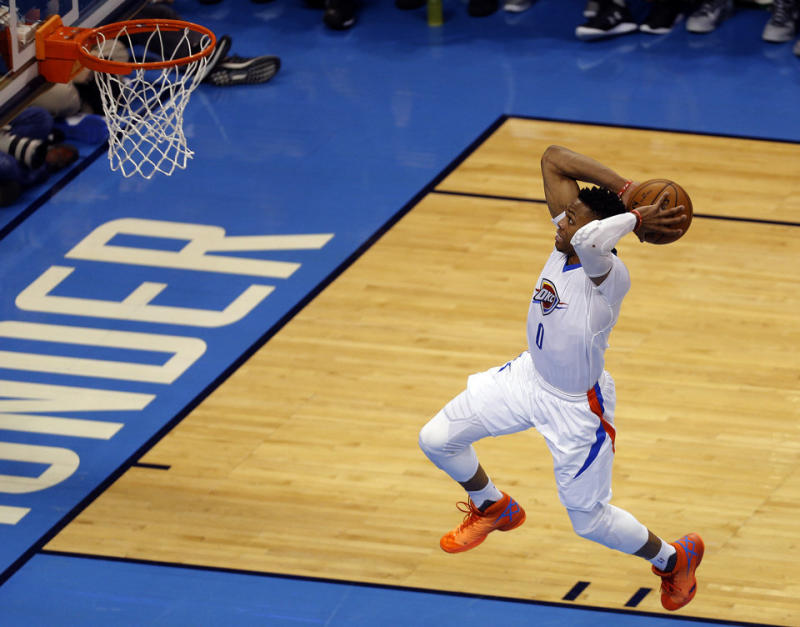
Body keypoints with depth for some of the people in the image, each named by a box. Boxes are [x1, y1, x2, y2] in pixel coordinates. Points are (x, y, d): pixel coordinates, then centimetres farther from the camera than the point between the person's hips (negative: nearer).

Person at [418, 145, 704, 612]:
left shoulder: (608, 275, -35)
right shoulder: (569, 237, -14)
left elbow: (591, 239, -60)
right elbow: (553, 157, -13)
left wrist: (634, 219, -41)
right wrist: (624, 189, -21)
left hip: (576, 407, -7)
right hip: (530, 376, 7)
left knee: (589, 520, 6)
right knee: (437, 440, 7)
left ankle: (675, 559, 34)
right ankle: (494, 509, 37)